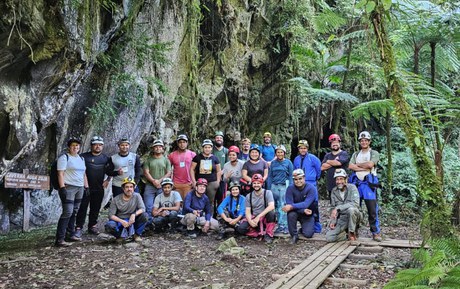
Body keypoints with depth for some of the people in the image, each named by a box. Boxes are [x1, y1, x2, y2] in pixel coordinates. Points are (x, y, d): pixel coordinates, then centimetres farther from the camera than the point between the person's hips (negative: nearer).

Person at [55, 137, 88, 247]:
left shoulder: (81, 159, 18)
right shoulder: (64, 158, -3)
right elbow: (60, 174, -10)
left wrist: (86, 187, 16)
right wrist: (62, 188, -18)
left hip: (79, 188, 7)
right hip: (68, 188, -7)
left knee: (74, 212, 11)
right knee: (67, 212, -14)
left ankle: (71, 234, 20)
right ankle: (60, 239, -12)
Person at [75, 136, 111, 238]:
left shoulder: (105, 158, 8)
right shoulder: (84, 156, -3)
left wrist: (108, 180, 7)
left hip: (99, 188, 4)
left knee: (95, 208, 11)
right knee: (82, 208, -4)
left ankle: (92, 226, 22)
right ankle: (78, 228, 0)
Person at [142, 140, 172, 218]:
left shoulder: (166, 160, 10)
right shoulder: (149, 159, 8)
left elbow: (169, 173, 3)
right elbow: (146, 172, 0)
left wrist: (160, 181, -11)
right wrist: (153, 181, -12)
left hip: (162, 186, 0)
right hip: (150, 186, 0)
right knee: (148, 207, -3)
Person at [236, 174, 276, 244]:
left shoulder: (267, 193, -7)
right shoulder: (249, 196, 3)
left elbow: (271, 206, -23)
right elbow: (247, 211, -1)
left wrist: (258, 217, -29)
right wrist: (250, 221, -23)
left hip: (265, 218, -2)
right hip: (253, 218, 2)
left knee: (271, 213, -35)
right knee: (240, 229, -22)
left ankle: (268, 234, -14)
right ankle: (262, 233, -7)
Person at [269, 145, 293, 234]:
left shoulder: (288, 162, 3)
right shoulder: (273, 163, 11)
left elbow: (290, 176, 3)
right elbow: (270, 175, 14)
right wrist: (270, 188, 8)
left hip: (284, 186, -3)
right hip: (274, 186, 3)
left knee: (283, 206, -7)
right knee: (277, 207, 4)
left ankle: (284, 226, -5)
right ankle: (280, 226, 9)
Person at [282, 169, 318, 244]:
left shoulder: (311, 188, -19)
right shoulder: (290, 188, -13)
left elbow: (306, 204, -31)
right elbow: (289, 204, -23)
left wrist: (292, 206, -43)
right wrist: (303, 210, -35)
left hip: (308, 215, -1)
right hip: (296, 213, 1)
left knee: (308, 234, -20)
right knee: (291, 213, -33)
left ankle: (305, 228, 17)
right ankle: (294, 235, -12)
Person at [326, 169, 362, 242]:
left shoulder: (352, 187, -11)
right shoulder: (334, 191, 5)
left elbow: (355, 203, -26)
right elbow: (332, 208, 9)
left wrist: (338, 208, -31)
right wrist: (332, 221, -7)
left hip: (354, 216, -3)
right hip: (341, 218, 4)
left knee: (350, 209, -40)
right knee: (329, 238, -17)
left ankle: (352, 232, -15)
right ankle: (347, 233, 10)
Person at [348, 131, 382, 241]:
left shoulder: (374, 153, 6)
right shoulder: (356, 154, 17)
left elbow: (370, 164, -13)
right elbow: (350, 166, 0)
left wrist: (358, 164, 0)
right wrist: (365, 168, -9)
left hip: (369, 183, -4)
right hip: (356, 182, 4)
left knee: (372, 209, -6)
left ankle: (376, 232, 1)